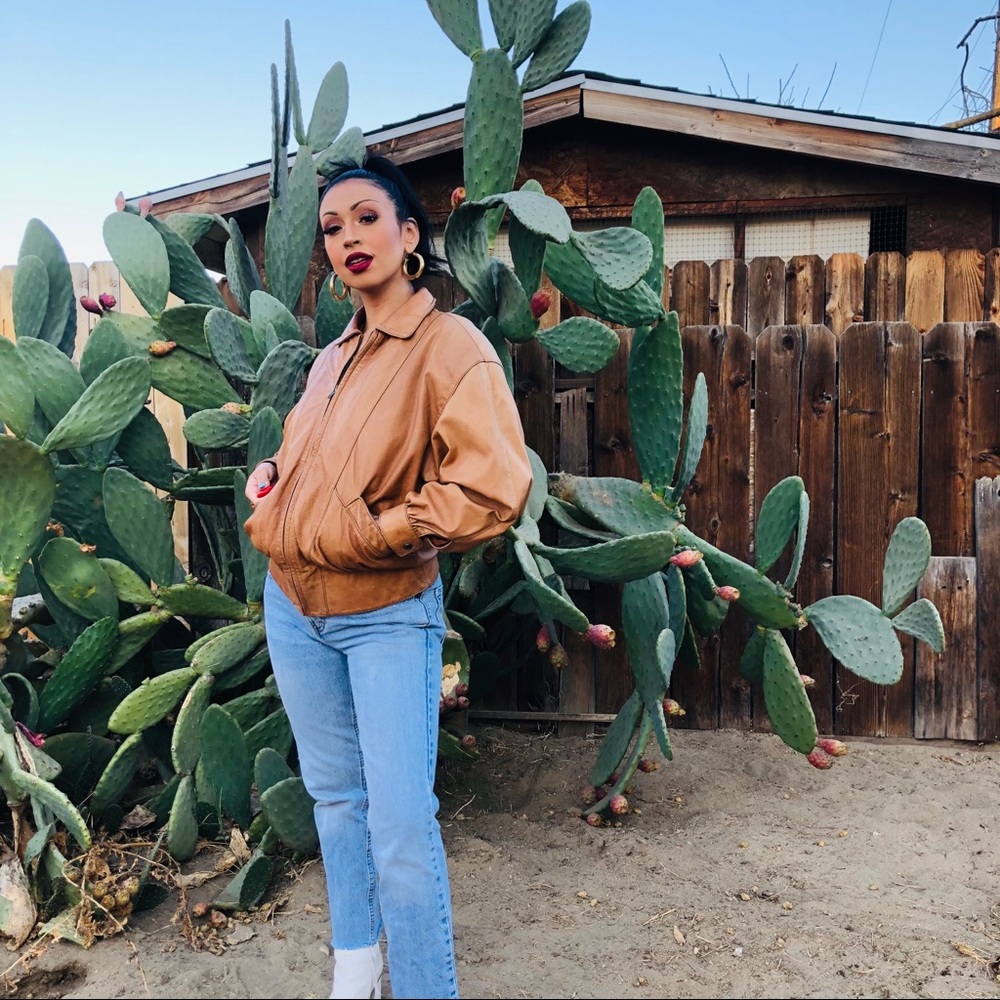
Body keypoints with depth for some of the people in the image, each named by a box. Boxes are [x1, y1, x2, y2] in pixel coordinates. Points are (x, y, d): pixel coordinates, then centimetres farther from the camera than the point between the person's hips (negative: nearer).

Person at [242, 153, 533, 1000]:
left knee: (401, 824, -6)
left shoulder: (450, 347, -14)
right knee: (336, 795, 18)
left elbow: (495, 489, -26)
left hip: (388, 618, -7)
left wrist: (379, 532, -18)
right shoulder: (337, 355, 8)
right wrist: (271, 474, 5)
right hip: (294, 605, 7)